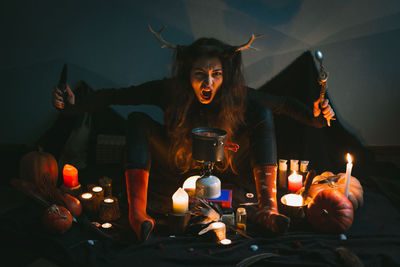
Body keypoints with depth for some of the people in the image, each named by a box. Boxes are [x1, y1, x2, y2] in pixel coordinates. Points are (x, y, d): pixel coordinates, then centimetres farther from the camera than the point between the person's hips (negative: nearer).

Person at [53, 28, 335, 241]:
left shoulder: (236, 95, -23)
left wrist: (314, 117, -34)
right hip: (177, 164, 0)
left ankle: (268, 208, -32)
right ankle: (137, 214, -40)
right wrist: (74, 107, -35)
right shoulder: (168, 91, -26)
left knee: (263, 114, -22)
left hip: (225, 168, 1)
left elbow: (283, 104, -16)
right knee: (138, 120, -26)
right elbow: (112, 95, -22)